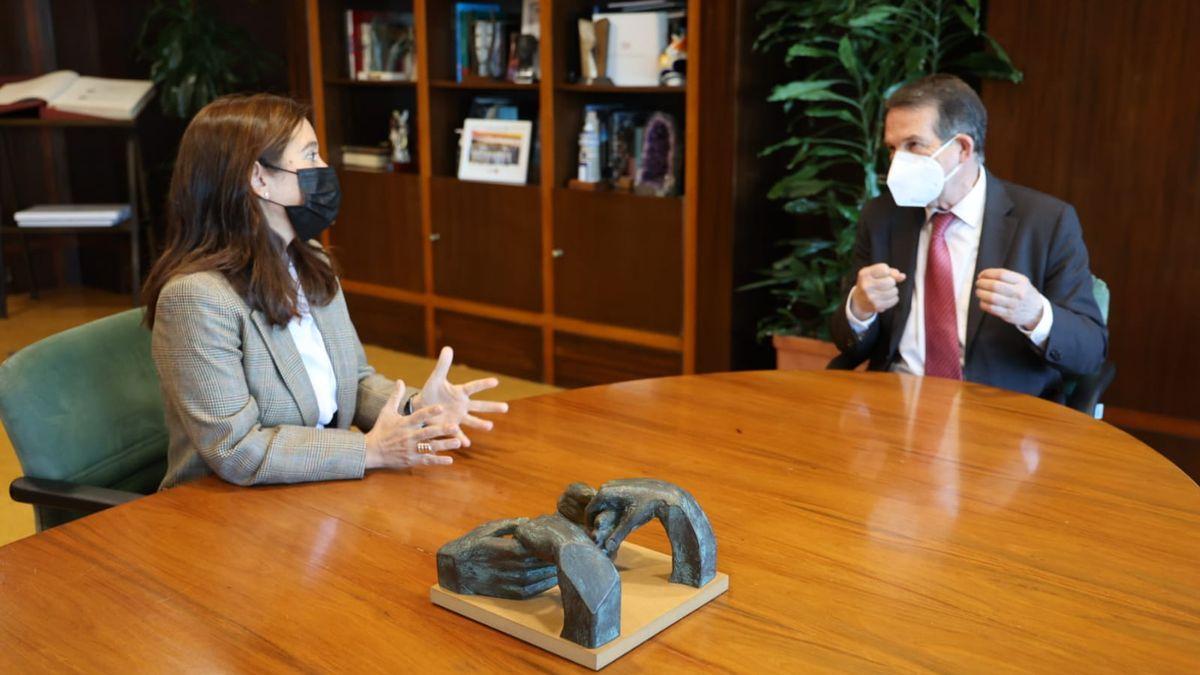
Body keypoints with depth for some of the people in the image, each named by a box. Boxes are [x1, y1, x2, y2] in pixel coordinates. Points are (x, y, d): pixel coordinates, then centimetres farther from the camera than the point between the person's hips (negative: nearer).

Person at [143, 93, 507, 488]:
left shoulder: (311, 262, 5)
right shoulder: (196, 297, -19)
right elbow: (236, 450, -20)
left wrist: (414, 408, -8)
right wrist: (371, 450, -20)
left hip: (319, 492, 6)